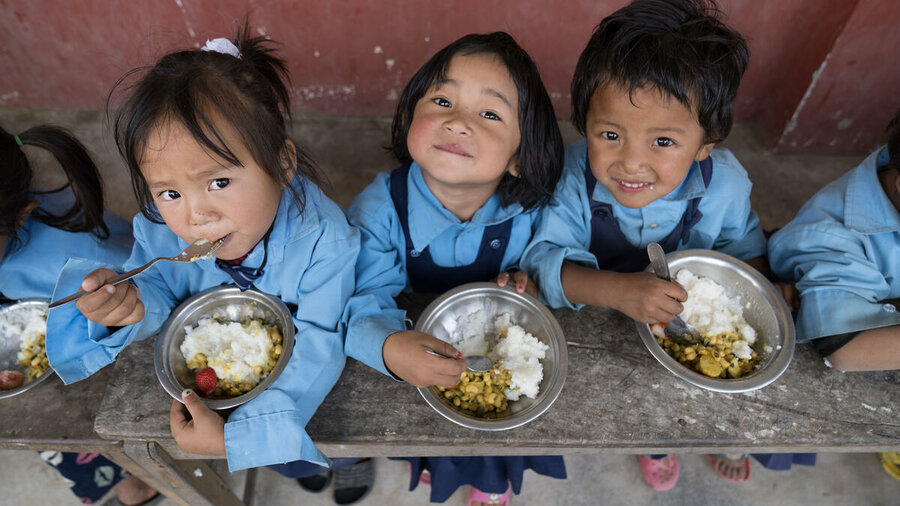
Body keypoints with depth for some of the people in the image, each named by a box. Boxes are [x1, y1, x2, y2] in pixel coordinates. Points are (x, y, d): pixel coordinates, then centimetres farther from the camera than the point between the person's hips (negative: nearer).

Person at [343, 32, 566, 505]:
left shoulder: (524, 210, -19)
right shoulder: (378, 210, -26)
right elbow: (363, 300, -28)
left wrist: (522, 280, -21)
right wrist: (389, 347, -48)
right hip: (412, 348, -1)